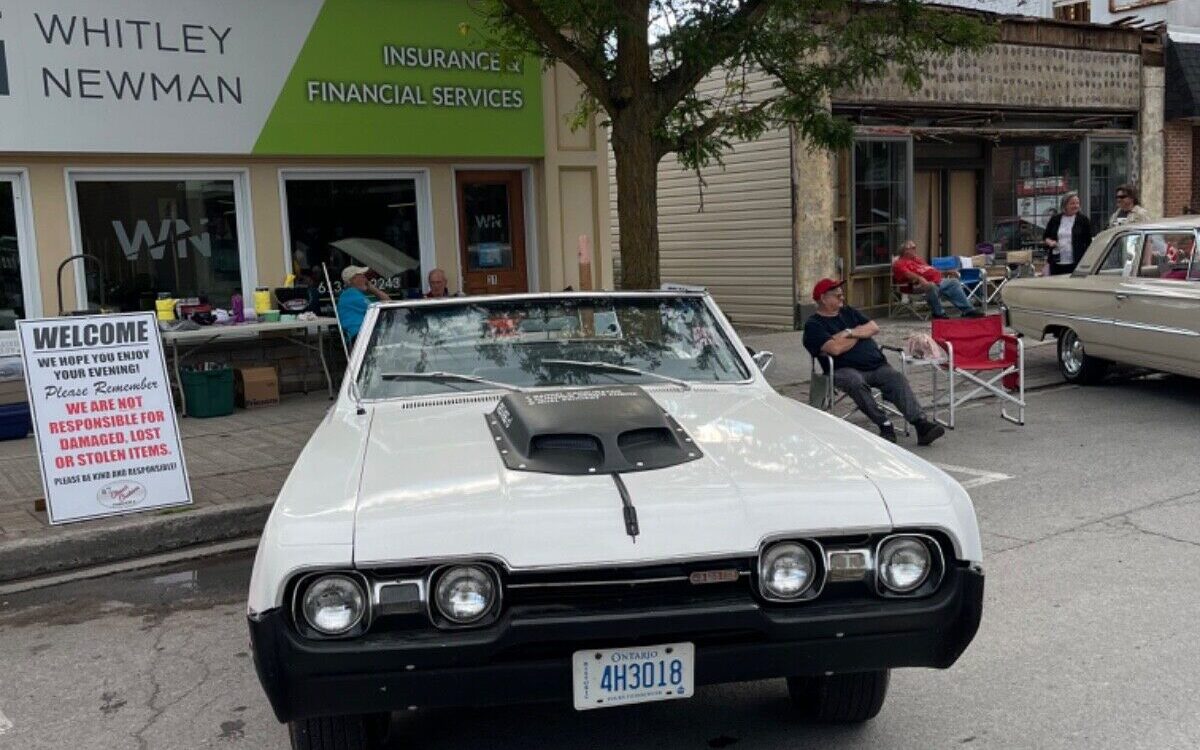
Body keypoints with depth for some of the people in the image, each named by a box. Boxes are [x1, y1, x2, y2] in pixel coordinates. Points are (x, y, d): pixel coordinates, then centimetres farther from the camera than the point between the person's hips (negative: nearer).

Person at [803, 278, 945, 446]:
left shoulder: (848, 312, 25)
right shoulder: (813, 324, 3)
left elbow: (874, 327, 14)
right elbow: (835, 348, -13)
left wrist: (850, 333, -2)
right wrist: (859, 335, 3)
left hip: (876, 365, 5)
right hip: (846, 369, -5)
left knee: (897, 379, -23)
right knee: (856, 383, -38)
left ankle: (920, 422, -35)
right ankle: (885, 425, -36)